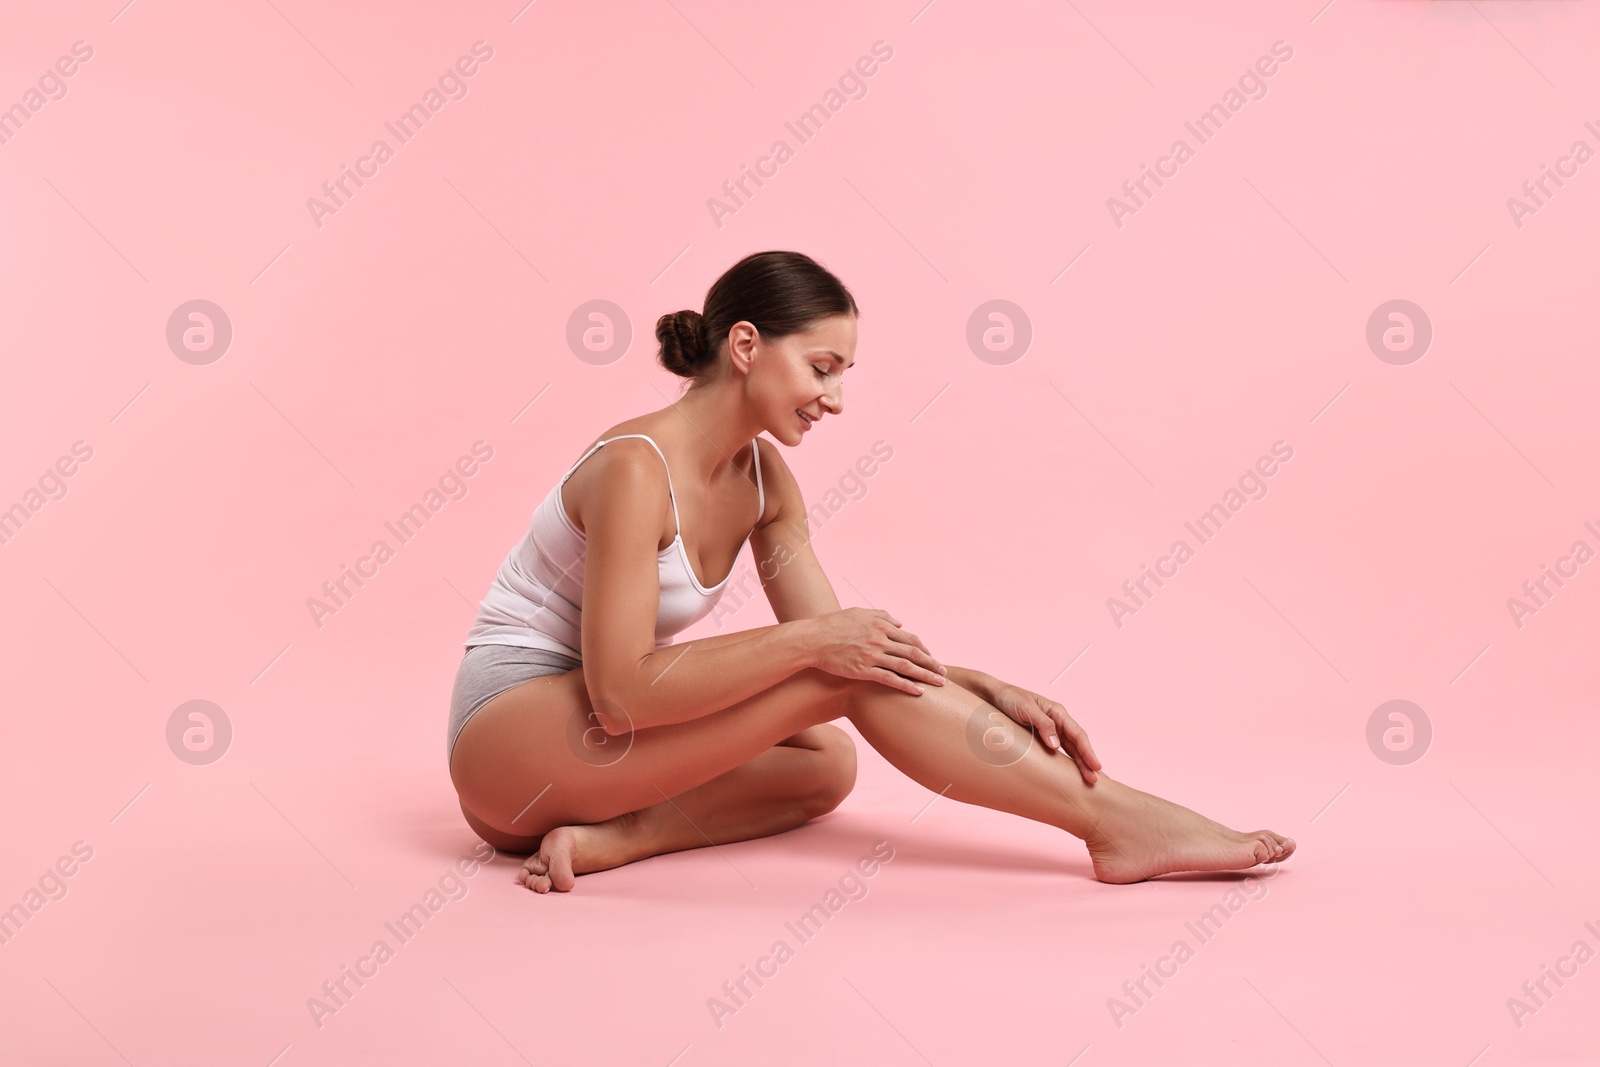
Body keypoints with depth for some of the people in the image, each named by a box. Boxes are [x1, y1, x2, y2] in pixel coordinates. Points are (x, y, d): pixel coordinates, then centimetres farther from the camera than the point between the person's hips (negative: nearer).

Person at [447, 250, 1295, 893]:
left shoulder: (763, 477, 4)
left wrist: (987, 693, -10)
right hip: (506, 728, -9)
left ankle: (616, 837, -18)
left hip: (581, 735, 9)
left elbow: (825, 637, 3)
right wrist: (810, 643, -29)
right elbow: (620, 690, -26)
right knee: (845, 674, -20)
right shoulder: (635, 468, -21)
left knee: (829, 764, -5)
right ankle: (1115, 819, -20)